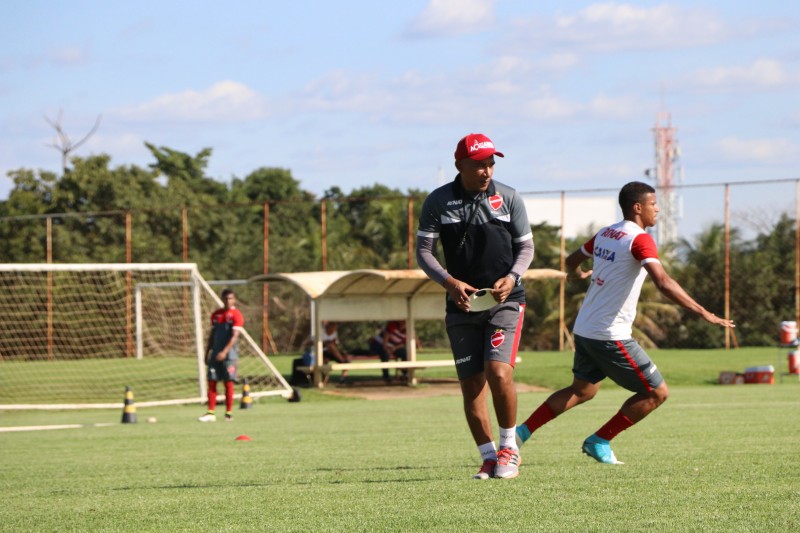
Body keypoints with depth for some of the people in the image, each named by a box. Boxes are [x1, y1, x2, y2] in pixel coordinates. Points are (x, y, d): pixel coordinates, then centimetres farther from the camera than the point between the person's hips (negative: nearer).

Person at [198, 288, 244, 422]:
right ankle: (211, 413, 0)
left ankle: (229, 413, 2)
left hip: (229, 354, -5)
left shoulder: (236, 315, -6)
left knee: (228, 383, -4)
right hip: (215, 354, 5)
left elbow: (234, 336, -15)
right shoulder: (216, 315, 13)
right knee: (211, 382, 0)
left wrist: (224, 352, -25)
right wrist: (207, 353, 15)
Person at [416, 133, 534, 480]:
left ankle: (509, 447, -1)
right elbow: (423, 250, 2)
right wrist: (449, 282, -15)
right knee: (470, 383, 0)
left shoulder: (508, 198, 0)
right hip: (461, 303, 2)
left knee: (498, 372, -19)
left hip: (504, 300, -2)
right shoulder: (438, 202, 0)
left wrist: (512, 277, -12)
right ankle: (488, 457, 11)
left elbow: (526, 246, 7)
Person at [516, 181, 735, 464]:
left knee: (582, 390, 25)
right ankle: (599, 442, 4)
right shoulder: (640, 240, -14)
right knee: (656, 392, 0)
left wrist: (577, 273, 52)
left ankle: (522, 432, 20)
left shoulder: (605, 234, 11)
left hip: (584, 330, 9)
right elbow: (663, 283, -28)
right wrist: (702, 312, -29)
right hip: (611, 335, -9)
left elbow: (572, 260, 28)